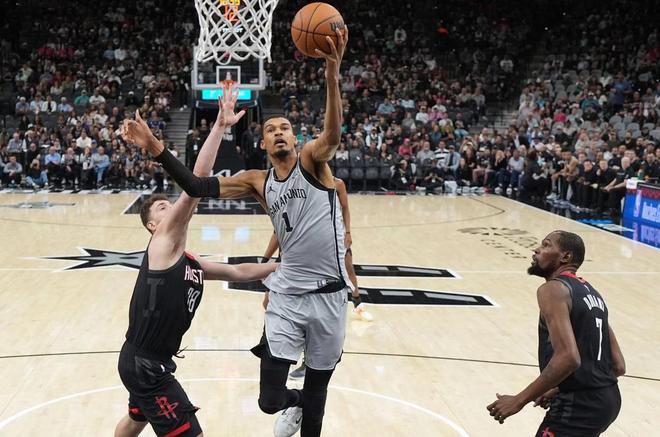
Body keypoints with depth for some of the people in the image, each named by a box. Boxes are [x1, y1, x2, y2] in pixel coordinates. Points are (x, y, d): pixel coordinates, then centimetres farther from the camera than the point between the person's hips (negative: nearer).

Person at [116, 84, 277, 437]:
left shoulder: (191, 263, 11)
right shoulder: (164, 242, -13)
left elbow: (238, 271, 23)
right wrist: (220, 128, -24)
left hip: (147, 361, 10)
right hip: (144, 363, -10)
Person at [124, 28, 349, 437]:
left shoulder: (313, 161, -3)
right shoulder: (258, 182, 7)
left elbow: (334, 131, -24)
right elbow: (199, 187, 1)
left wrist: (333, 72, -41)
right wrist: (157, 148, -10)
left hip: (329, 294, -2)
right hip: (288, 294, 2)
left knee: (318, 385, 13)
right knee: (270, 400, -3)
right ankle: (295, 404, 34)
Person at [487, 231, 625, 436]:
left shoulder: (553, 290, -12)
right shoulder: (591, 293, 16)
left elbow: (568, 358, -25)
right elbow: (618, 366, 16)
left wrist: (519, 400, -19)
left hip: (579, 404, -10)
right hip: (608, 398, 10)